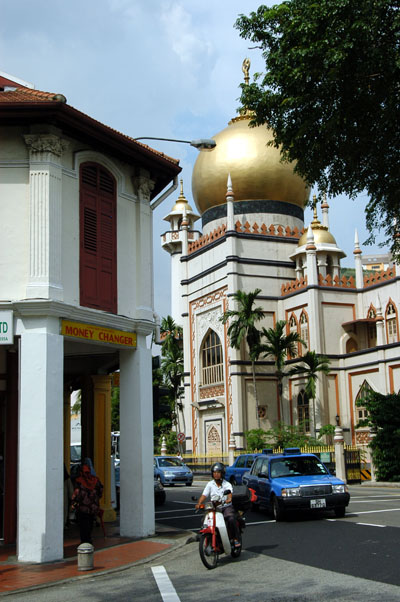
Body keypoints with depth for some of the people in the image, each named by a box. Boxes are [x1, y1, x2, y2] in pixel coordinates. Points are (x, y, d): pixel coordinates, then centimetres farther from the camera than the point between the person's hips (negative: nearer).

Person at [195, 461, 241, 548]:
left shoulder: (227, 484, 3)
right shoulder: (210, 484, 9)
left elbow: (230, 492, -16)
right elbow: (204, 495, 0)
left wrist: (229, 499, -39)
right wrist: (199, 504, -19)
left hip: (226, 507, -2)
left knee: (231, 519, -31)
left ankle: (236, 539, -19)